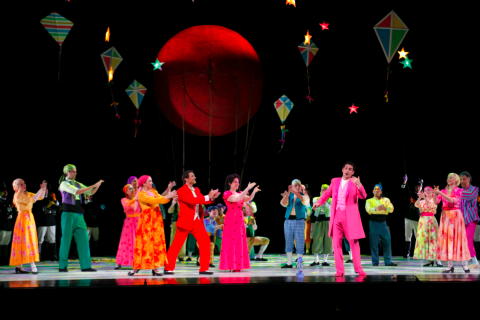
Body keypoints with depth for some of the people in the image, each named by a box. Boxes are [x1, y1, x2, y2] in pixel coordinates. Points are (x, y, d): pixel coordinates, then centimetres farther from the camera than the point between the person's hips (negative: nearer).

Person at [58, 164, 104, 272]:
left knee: (83, 239, 0)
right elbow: (77, 192, -17)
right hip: (68, 214, -6)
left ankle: (86, 265, 0)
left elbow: (91, 192, 16)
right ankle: (62, 266, 3)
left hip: (79, 215, 6)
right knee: (66, 240, -3)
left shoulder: (78, 184, 16)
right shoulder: (64, 184, -3)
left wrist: (98, 185, -2)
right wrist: (92, 186, -16)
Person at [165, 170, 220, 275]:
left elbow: (203, 200, 10)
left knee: (205, 242, 0)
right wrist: (207, 197, -23)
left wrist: (211, 197, -9)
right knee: (176, 245, -1)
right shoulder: (181, 191, -10)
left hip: (197, 221, 7)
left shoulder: (196, 190, 14)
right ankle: (168, 268, 10)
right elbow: (192, 200, -22)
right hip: (186, 221, -7)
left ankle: (204, 268, 6)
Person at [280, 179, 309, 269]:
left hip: (299, 220, -3)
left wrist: (297, 194, -31)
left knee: (299, 242, -6)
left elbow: (306, 202, -18)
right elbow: (283, 204, -6)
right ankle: (289, 263, 10)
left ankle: (299, 261, -4)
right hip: (288, 220, 3)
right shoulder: (289, 196, 12)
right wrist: (287, 195, -24)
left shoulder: (304, 196, 5)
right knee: (289, 242, 5)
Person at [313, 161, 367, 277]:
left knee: (354, 242, -1)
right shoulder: (335, 181, 11)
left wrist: (359, 185, -31)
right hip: (336, 215, 3)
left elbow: (363, 196, -14)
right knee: (336, 243, 2)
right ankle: (339, 270, 6)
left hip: (350, 216, -3)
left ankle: (358, 269, 5)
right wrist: (318, 202, 4)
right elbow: (327, 194, 19)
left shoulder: (355, 183, 0)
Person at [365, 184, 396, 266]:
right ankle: (375, 262, 4)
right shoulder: (369, 201, 8)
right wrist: (376, 208, -33)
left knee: (387, 242, -1)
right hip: (374, 222, -2)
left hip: (383, 222, 2)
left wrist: (385, 208, -25)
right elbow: (368, 210, -12)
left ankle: (388, 261, 5)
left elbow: (391, 209, -2)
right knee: (374, 243, -3)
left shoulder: (386, 200, 13)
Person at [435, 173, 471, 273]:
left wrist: (441, 193, -20)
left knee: (458, 238, -6)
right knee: (447, 238, -1)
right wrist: (436, 194, -13)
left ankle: (464, 265, -4)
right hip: (445, 216, 4)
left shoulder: (458, 191, 1)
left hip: (455, 215, -4)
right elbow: (436, 202, 3)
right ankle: (450, 266, 1)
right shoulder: (444, 190, 12)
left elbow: (452, 200, -16)